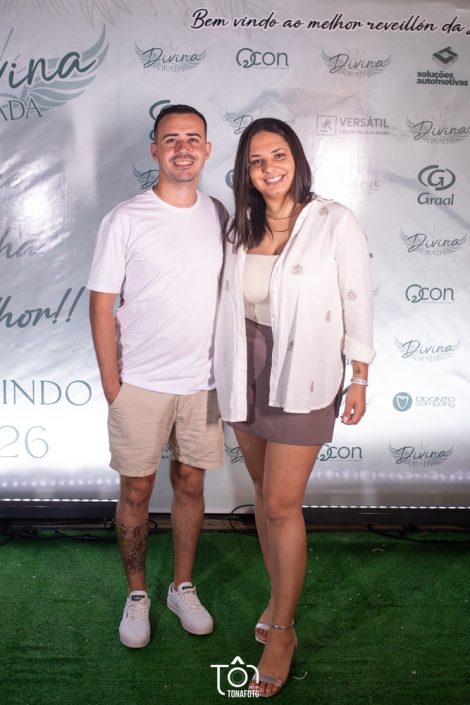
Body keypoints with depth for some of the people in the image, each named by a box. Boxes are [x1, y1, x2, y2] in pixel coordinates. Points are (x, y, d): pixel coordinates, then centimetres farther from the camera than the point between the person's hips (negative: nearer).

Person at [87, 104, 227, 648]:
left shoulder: (218, 215, 4)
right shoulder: (125, 220, -8)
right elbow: (101, 304, -6)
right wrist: (111, 384, -8)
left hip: (203, 382, 3)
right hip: (140, 384, -3)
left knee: (190, 484, 14)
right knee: (136, 490, 9)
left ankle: (183, 587, 33)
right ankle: (137, 593, 30)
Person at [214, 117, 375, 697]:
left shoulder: (334, 223, -8)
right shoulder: (239, 227, 6)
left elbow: (357, 302, -4)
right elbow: (230, 300, 11)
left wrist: (360, 380, -2)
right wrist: (226, 370, 11)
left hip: (302, 377, -5)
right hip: (246, 374, 5)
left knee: (281, 504, -3)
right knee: (263, 492, 15)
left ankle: (282, 629, 16)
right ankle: (279, 595, 36)